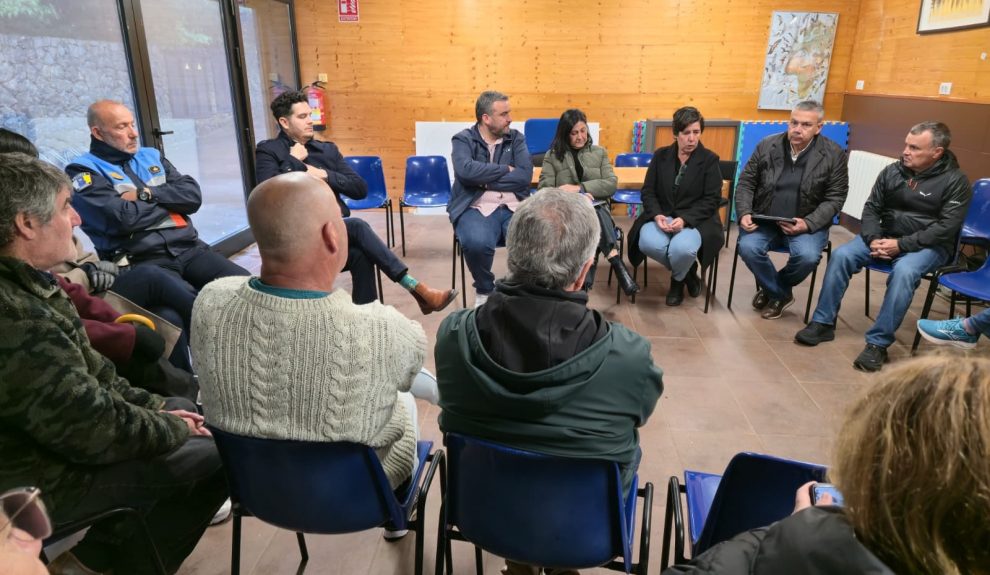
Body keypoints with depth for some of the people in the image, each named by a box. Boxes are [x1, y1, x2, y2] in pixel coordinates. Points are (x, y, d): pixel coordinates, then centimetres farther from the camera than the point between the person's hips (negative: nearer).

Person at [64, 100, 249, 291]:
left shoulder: (151, 156, 20)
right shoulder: (83, 170, 2)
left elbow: (193, 196, 8)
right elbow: (125, 218, -14)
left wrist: (147, 194, -5)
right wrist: (171, 201, 1)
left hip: (189, 248, 5)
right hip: (141, 260, -5)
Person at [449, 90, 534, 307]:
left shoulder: (516, 138, 14)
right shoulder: (463, 140, 6)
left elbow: (525, 176, -2)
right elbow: (466, 171, -16)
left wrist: (484, 181, -8)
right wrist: (506, 170, -6)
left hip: (515, 206, 3)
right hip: (476, 207, -2)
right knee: (477, 243, -36)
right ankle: (484, 290, -3)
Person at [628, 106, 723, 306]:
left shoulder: (710, 159, 1)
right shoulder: (660, 156, 10)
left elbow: (711, 200, -5)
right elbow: (648, 191, 6)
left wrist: (684, 219, -21)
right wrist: (657, 215, -16)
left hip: (695, 220, -2)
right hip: (661, 216, 3)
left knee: (682, 249, -36)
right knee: (648, 244, -31)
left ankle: (677, 279, 5)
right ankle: (688, 271, 1)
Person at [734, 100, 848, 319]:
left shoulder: (834, 154, -3)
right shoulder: (767, 145, 1)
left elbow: (834, 199, -3)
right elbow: (746, 182, 5)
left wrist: (808, 223, -20)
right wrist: (744, 213, -13)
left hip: (807, 223, -1)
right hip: (764, 220, 1)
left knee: (807, 256, -31)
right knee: (747, 247, -28)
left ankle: (773, 288, 5)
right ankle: (781, 294, 0)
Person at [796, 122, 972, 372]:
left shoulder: (955, 180, -8)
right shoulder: (892, 171, 3)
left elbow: (946, 227, -14)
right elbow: (871, 208, 5)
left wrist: (901, 245, -23)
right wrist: (873, 239, -14)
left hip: (929, 245, -4)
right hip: (885, 236, 4)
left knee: (904, 271, -36)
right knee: (841, 255, -21)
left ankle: (878, 343, -29)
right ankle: (823, 323, -14)